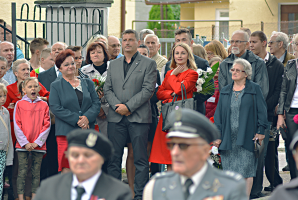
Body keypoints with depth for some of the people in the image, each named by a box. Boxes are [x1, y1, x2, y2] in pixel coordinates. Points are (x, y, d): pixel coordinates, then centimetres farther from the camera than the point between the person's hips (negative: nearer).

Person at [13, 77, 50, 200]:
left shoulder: (44, 105, 6)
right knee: (22, 172, -3)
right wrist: (25, 142, -9)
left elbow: (47, 125, 3)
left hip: (39, 145, 1)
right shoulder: (19, 104, 3)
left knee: (36, 172, 4)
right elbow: (17, 125, 0)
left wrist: (38, 142, -8)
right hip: (22, 145, -1)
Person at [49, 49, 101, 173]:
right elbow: (55, 107, -5)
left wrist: (87, 117, -11)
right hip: (66, 132, -3)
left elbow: (96, 104, 9)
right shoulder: (56, 86, 6)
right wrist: (76, 120, -13)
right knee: (67, 169, -9)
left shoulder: (87, 83, 15)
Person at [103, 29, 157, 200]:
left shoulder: (149, 64, 3)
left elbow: (148, 90, -6)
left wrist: (128, 106, -13)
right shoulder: (113, 65, 17)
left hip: (139, 117, -4)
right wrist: (117, 106, -7)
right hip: (116, 117, 4)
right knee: (114, 158, 4)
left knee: (140, 159, -2)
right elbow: (107, 89, 12)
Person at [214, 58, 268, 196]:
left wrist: (261, 131, -6)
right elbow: (218, 114, 13)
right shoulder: (225, 91, 14)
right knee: (230, 171, 2)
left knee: (246, 171, -5)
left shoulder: (254, 89, 3)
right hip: (228, 137, 3)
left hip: (247, 137, -3)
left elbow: (262, 111, 1)